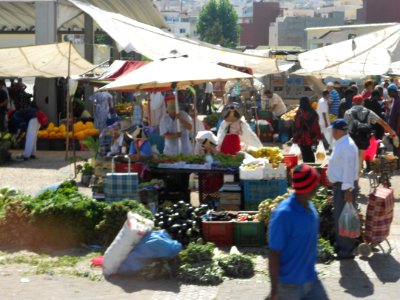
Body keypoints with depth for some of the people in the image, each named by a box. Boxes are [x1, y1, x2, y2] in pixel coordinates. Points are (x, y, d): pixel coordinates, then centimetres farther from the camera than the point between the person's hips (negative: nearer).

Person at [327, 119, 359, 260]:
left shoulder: (347, 146, -22)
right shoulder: (341, 144, 9)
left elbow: (349, 169, -25)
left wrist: (348, 190, -26)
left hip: (345, 186, -10)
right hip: (339, 184, 10)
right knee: (339, 216, 21)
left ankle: (347, 250, 5)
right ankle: (341, 244, 36)